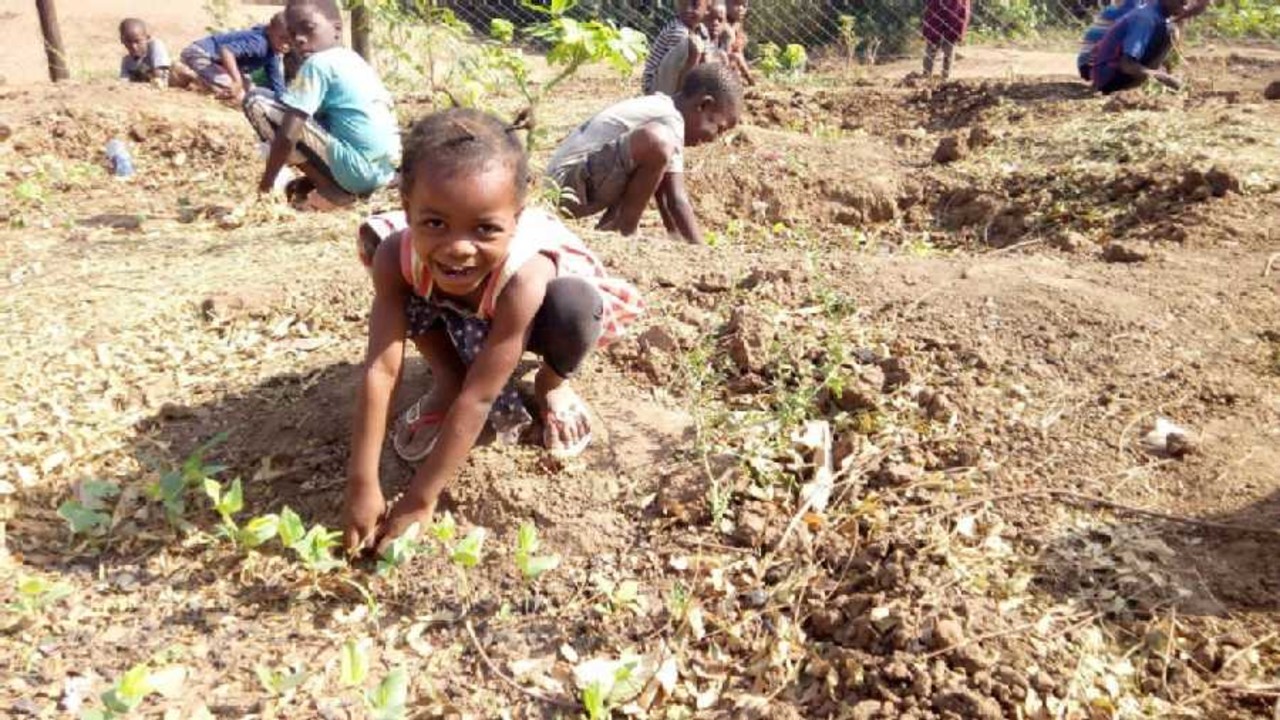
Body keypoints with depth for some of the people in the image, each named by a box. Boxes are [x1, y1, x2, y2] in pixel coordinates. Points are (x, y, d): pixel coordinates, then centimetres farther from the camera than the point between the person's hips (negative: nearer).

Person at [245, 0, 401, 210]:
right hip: (384, 171, 10)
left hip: (357, 169, -10)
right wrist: (313, 177, 30)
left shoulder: (318, 63, -8)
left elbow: (287, 135, -14)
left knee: (257, 103, -6)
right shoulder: (354, 61, 19)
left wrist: (268, 179, 0)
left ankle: (331, 190, -5)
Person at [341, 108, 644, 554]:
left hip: (524, 317, -3)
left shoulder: (523, 279, -44)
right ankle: (447, 377, 2)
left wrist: (420, 498, -37)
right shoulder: (396, 258, -34)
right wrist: (362, 485, -39)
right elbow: (380, 370, -36)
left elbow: (480, 397, -41)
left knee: (573, 305, -37)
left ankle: (553, 382, -2)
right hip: (461, 321, 3)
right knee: (401, 291, -26)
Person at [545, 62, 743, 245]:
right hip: (570, 182, -11)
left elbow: (663, 190, 19)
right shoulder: (670, 121, -14)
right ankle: (626, 231, -11)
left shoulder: (659, 107, 16)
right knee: (657, 142, -30)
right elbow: (677, 201, -18)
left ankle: (607, 228, 15)